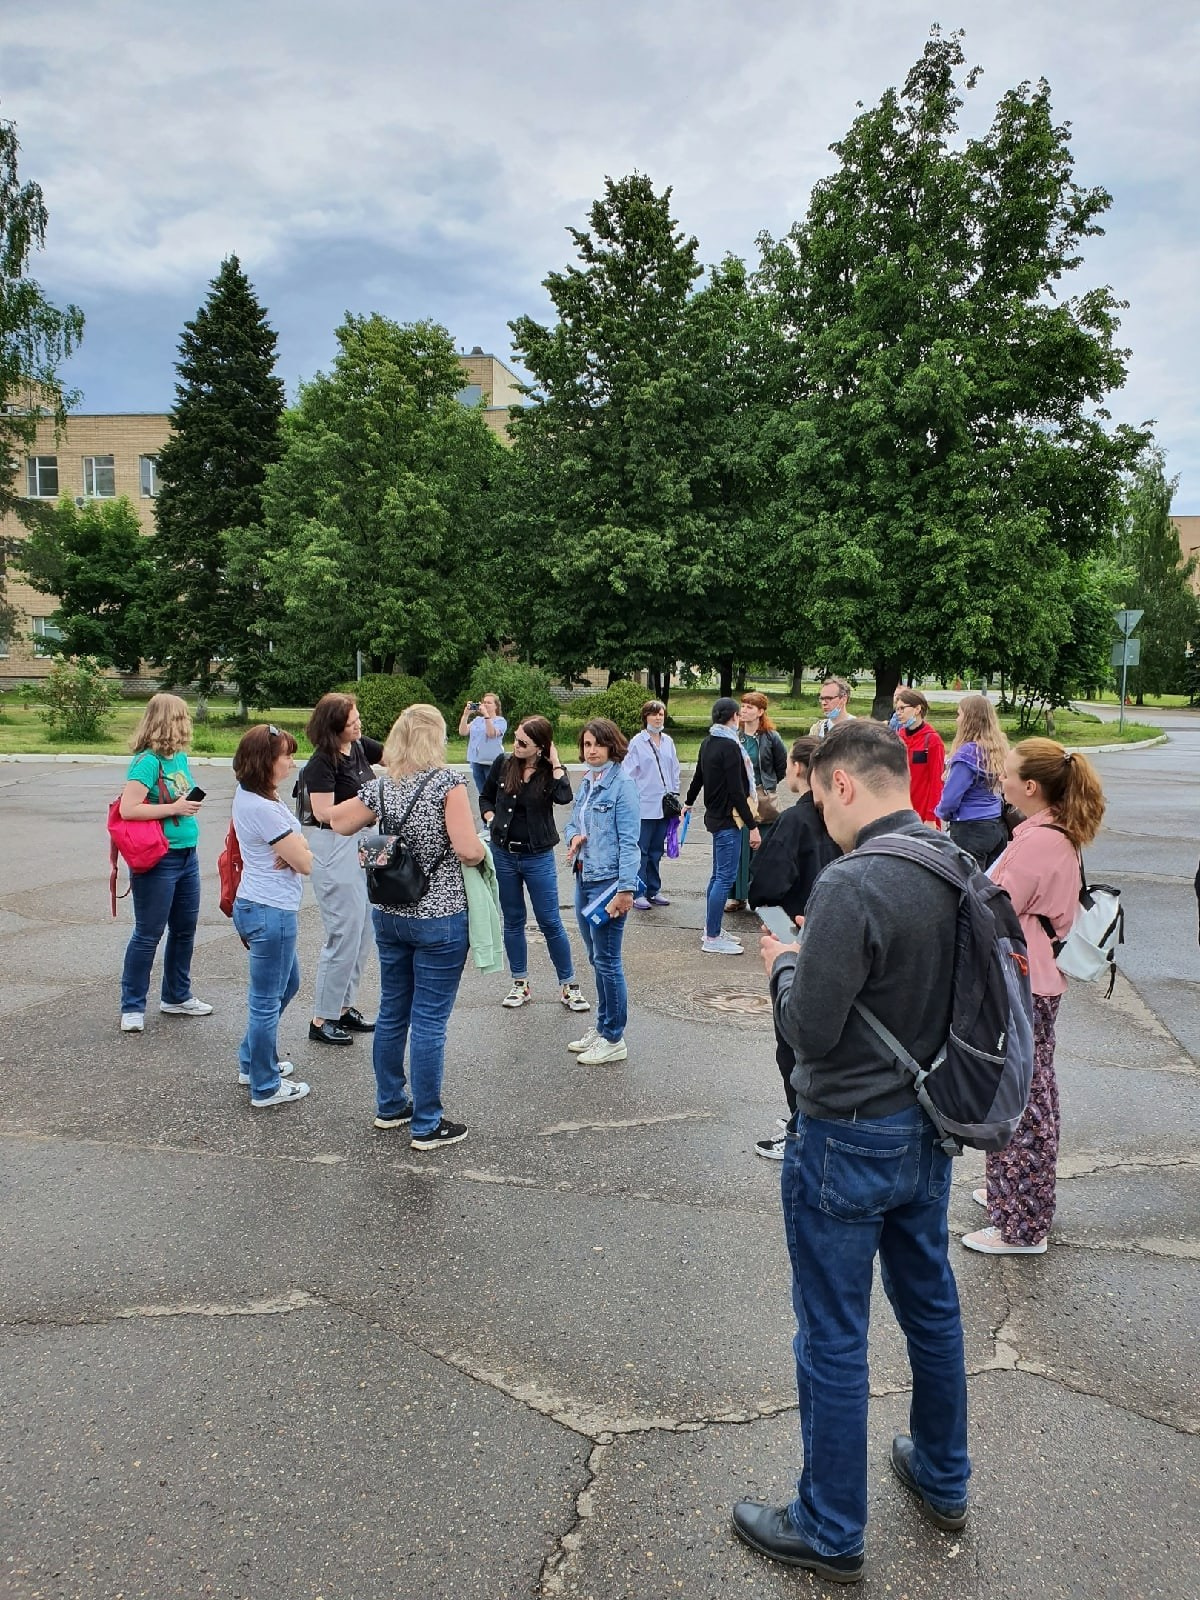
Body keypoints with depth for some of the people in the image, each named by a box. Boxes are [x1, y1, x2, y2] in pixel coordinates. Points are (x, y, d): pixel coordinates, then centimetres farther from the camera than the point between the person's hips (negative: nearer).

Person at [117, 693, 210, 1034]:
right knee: (148, 934, 2)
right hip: (157, 861, -9)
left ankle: (177, 997, 33)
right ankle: (132, 1007, 15)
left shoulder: (180, 758, 8)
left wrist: (191, 804, 6)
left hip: (187, 855, 9)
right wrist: (173, 808, -22)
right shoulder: (147, 762, -17)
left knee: (185, 929, 17)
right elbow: (128, 809, -24)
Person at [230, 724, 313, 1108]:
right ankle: (265, 1087, 20)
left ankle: (253, 1061, 40)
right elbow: (306, 863, -18)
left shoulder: (249, 795, 6)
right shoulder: (263, 809, -25)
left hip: (260, 907, 10)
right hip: (271, 913, -10)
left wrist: (290, 850, -14)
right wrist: (296, 853, 2)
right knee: (267, 1000, 4)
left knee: (287, 984, 26)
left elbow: (299, 843, 7)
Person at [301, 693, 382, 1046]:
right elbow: (324, 812, -19)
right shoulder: (322, 762, -15)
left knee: (363, 933, 14)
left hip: (360, 845, 9)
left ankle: (344, 1007, 27)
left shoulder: (360, 747, 6)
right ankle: (322, 1020, 8)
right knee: (344, 935, -4)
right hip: (333, 849, -9)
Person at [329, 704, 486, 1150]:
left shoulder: (382, 786, 1)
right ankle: (426, 1126, 12)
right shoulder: (447, 783, -15)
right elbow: (468, 850, -23)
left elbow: (339, 821, 15)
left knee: (392, 1013, 18)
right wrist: (482, 850, -2)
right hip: (439, 918, -6)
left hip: (388, 915, 6)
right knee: (429, 1022, 2)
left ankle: (390, 1105, 32)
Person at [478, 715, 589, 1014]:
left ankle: (568, 985, 14)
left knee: (550, 922, 2)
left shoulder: (551, 772, -8)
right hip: (503, 854, 3)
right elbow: (485, 797, 12)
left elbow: (563, 797, -29)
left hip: (538, 857, -3)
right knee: (513, 921, 12)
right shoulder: (503, 764, -2)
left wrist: (555, 762, -19)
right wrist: (492, 820, -5)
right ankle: (520, 984, 24)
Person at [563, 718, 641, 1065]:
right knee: (596, 959, 17)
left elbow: (628, 840, -16)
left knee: (607, 961, -1)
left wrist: (625, 889, -21)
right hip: (583, 878, 8)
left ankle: (613, 1039, 10)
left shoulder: (622, 784, -13)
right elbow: (573, 822, 21)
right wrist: (573, 838, -4)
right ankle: (602, 1027, 30)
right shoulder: (586, 783, 11)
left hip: (608, 881, -8)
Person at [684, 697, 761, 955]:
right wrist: (752, 826, -18)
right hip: (727, 820, -10)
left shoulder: (707, 743, 10)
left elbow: (698, 775, 26)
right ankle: (712, 939, -1)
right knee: (725, 877, -5)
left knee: (718, 875, 18)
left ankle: (711, 929, 27)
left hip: (715, 815, 10)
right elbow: (737, 792, -21)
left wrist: (689, 802, 43)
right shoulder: (730, 747, -18)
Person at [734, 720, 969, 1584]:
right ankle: (943, 1479, 45)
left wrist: (784, 965, -5)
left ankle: (831, 1532, 27)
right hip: (927, 1129, 8)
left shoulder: (853, 883, -27)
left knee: (833, 1339, 9)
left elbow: (809, 1029, -23)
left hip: (848, 1139, -8)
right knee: (931, 1305, 24)